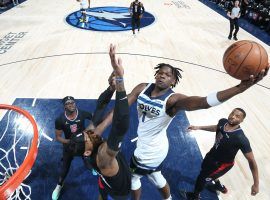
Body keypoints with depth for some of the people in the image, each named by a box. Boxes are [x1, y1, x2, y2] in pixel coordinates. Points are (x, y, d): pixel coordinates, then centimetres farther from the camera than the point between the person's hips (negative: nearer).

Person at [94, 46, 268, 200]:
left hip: (150, 150, -6)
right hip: (149, 146, 6)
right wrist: (101, 127, -23)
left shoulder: (173, 100, -27)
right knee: (155, 176, 31)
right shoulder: (142, 89, -10)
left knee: (132, 178, 16)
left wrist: (240, 88, -58)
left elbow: (204, 102, -43)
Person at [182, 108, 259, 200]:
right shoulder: (223, 121, -20)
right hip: (213, 154, 7)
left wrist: (256, 184, -26)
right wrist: (198, 127, 9)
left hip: (223, 163, -6)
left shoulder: (241, 139, -38)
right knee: (205, 168, 32)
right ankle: (218, 186, 63)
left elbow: (251, 161, -28)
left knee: (202, 177, 11)